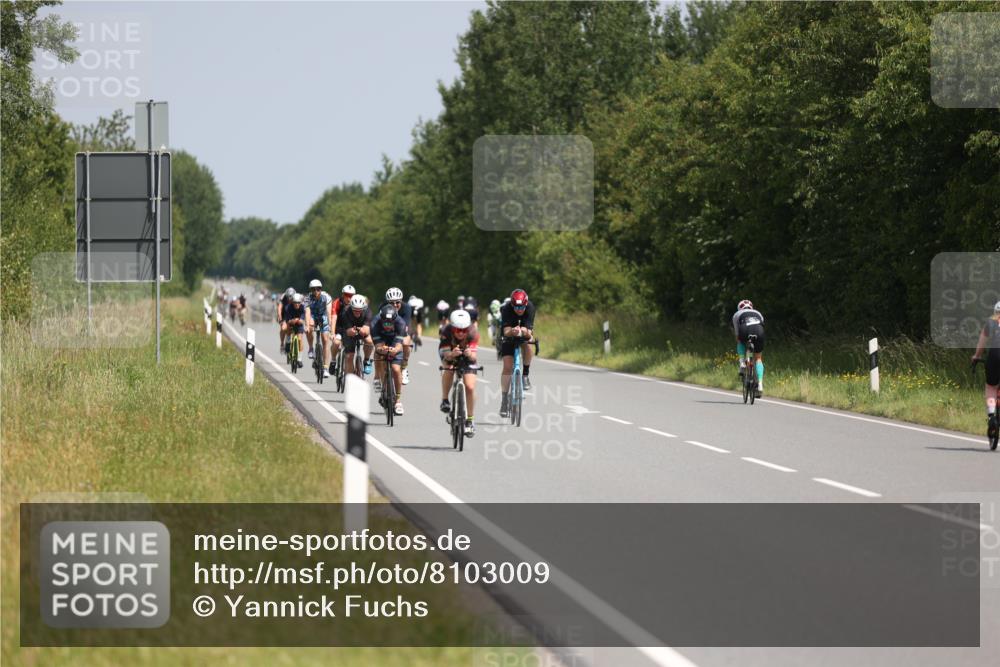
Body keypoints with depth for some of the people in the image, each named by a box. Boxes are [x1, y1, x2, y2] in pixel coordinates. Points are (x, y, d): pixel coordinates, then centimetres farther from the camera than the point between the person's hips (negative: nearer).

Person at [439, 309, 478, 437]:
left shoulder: (473, 333, -32)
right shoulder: (446, 331, -34)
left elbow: (474, 356, -36)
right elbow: (445, 355, -38)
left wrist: (470, 354, -59)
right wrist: (452, 354, -60)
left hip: (467, 358, 0)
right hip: (449, 354, 0)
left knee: (470, 387, -13)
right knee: (448, 368, -34)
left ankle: (469, 420, 1)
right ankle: (445, 400, -16)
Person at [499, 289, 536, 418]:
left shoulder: (530, 308, -28)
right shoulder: (507, 309, -30)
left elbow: (529, 331, -33)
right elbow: (506, 331, -39)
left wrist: (525, 332, -56)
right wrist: (512, 331, -62)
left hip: (524, 335, 1)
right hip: (509, 336, -1)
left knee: (527, 346, -34)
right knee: (507, 367, -12)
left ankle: (525, 375, -12)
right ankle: (505, 399, -4)